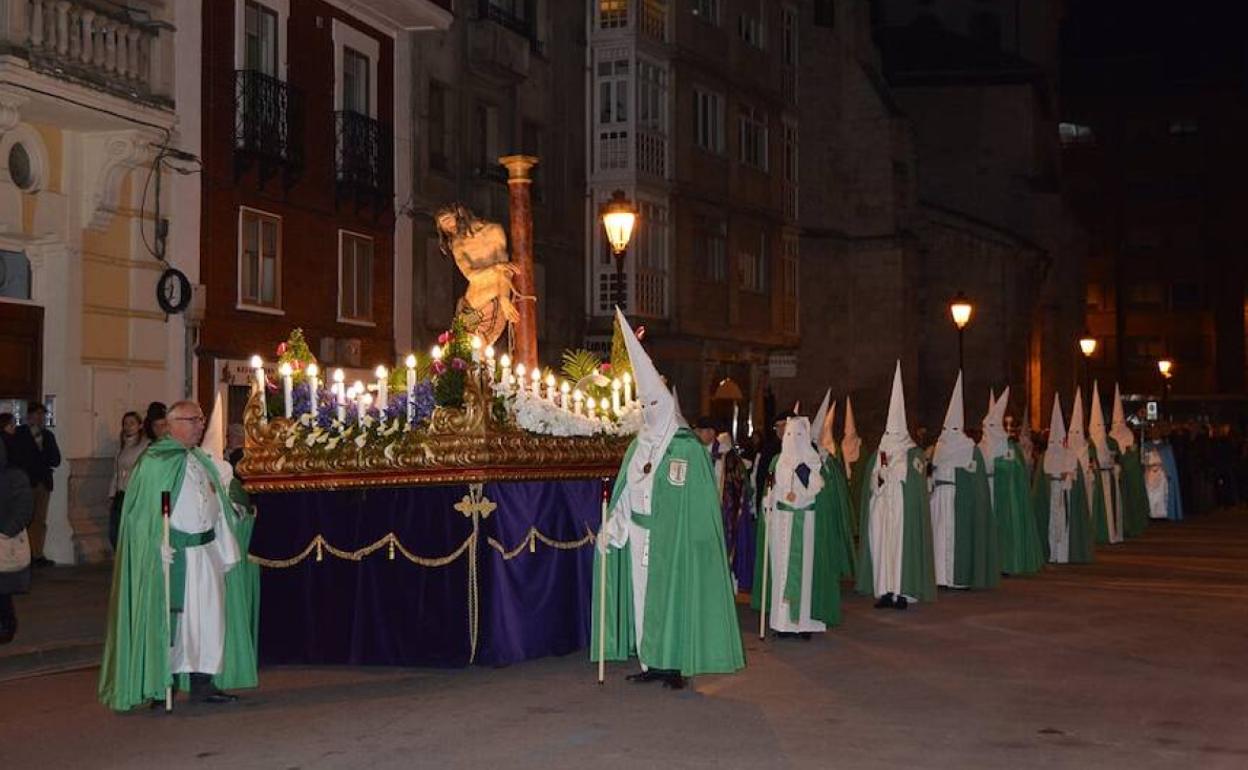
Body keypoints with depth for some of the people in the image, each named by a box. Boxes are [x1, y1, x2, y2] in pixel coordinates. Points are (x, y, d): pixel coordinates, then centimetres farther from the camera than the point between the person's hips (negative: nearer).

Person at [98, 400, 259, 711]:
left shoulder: (203, 461, 15)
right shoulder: (155, 462, -7)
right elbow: (146, 508, -11)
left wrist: (226, 547, 13)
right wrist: (160, 544, -21)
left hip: (205, 548, 7)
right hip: (172, 552, -7)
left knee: (208, 613, 6)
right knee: (168, 616, -2)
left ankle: (202, 682, 13)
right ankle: (159, 685, 7)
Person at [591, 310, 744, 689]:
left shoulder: (686, 446, -6)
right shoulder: (638, 447, 14)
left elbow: (698, 497, -10)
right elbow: (624, 494, 13)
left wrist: (694, 539, -16)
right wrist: (612, 528, 3)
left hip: (672, 538, -6)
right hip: (639, 536, 6)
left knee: (671, 594, -4)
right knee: (642, 594, 6)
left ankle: (675, 664, 1)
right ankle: (651, 661, 12)